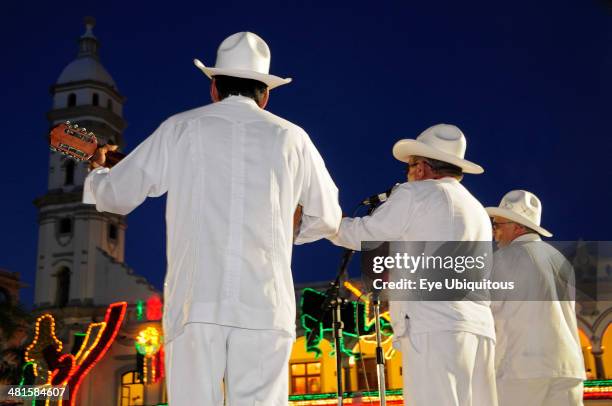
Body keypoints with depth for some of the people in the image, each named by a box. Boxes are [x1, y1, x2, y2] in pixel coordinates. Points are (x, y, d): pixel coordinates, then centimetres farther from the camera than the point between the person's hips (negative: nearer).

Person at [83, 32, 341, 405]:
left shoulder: (181, 128, 8)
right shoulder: (290, 137, 12)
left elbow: (115, 196, 13)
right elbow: (328, 219, 20)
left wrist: (97, 170, 36)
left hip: (196, 301, 0)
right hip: (264, 304, 1)